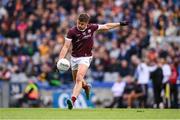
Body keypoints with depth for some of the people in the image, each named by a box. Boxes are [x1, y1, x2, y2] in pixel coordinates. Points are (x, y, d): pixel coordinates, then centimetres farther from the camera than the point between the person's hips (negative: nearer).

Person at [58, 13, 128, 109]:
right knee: (77, 80, 17)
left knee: (79, 79, -22)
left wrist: (120, 24, 14)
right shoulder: (72, 32, -13)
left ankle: (73, 100, -34)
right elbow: (66, 46, -15)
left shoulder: (91, 28, -8)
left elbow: (106, 26, 8)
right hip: (74, 57, 2)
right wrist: (61, 60, -28)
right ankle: (86, 86, 52)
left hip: (85, 57, -2)